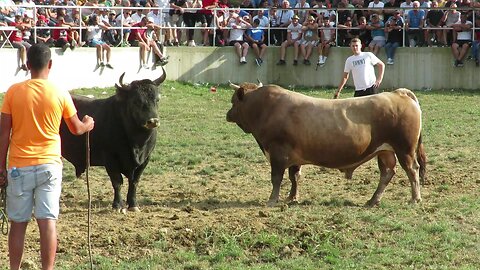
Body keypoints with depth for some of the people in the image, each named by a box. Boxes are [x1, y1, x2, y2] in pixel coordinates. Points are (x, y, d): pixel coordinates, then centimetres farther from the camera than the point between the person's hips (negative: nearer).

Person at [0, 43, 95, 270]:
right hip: (49, 166, 0)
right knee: (47, 222, -1)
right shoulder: (60, 95, -3)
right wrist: (88, 124, 33)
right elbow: (76, 129, 10)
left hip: (19, 167, 0)